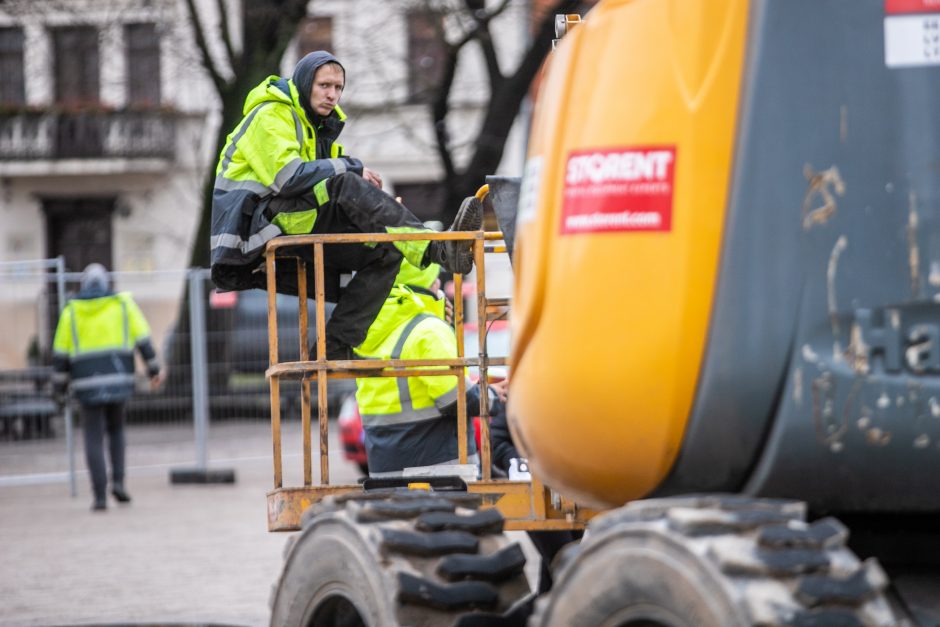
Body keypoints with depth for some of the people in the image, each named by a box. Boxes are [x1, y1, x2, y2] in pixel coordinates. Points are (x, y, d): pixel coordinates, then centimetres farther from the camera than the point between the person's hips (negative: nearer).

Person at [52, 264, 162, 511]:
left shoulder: (71, 311, 5)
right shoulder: (122, 303, 6)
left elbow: (60, 352, 3)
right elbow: (143, 338, 1)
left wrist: (61, 385, 10)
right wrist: (154, 369, 6)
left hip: (87, 382, -1)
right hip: (118, 378, 1)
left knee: (94, 439, 4)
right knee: (116, 430, 21)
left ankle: (100, 495, -4)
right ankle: (118, 480, 4)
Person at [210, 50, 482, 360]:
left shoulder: (318, 124, 23)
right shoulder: (270, 116, -7)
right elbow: (288, 176, -21)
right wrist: (351, 169, -17)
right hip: (258, 223, -9)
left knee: (386, 254, -6)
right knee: (346, 185, -31)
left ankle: (336, 347, -13)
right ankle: (438, 249, -43)